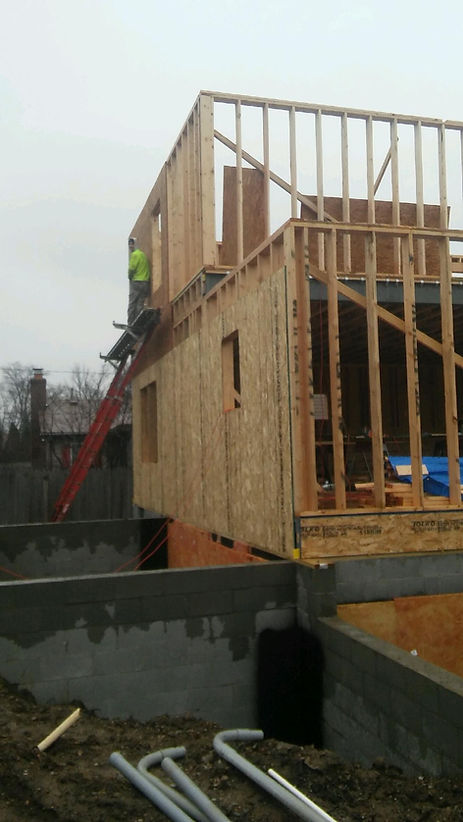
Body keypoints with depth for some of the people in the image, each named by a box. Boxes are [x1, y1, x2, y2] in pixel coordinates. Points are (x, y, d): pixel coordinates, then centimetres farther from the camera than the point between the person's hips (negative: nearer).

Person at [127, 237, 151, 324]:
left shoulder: (134, 254, -8)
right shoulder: (143, 254, 17)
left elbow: (132, 269, -12)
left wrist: (130, 277, 7)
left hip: (136, 282, -8)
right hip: (145, 282, 8)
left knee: (132, 304, -5)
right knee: (140, 305, 6)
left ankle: (130, 324, -8)